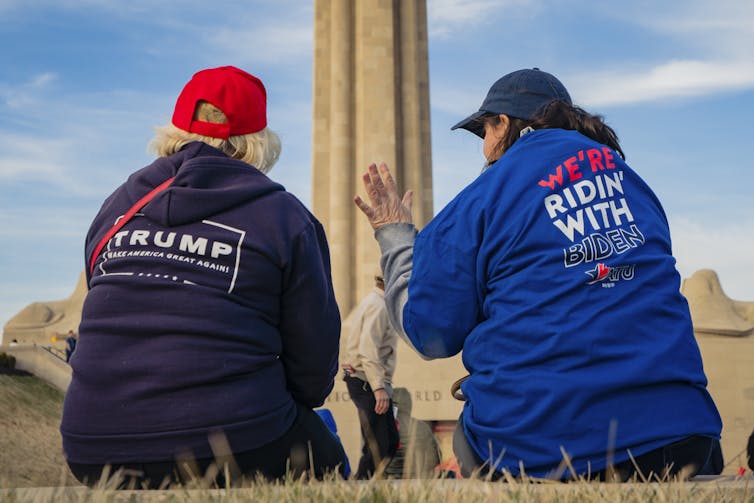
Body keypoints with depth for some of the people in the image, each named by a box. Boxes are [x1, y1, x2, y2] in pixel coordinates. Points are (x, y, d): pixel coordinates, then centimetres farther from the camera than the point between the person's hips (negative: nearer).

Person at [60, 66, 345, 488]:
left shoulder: (117, 205, 11)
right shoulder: (284, 216, -3)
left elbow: (111, 325, 17)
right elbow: (314, 355, -2)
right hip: (231, 449, -5)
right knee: (326, 461, 22)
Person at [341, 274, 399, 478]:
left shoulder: (374, 301, 20)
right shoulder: (378, 305, -11)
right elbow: (368, 350, -21)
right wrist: (379, 387, -27)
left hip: (362, 380, 10)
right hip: (367, 381, -10)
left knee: (390, 441, 11)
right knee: (378, 446, -9)